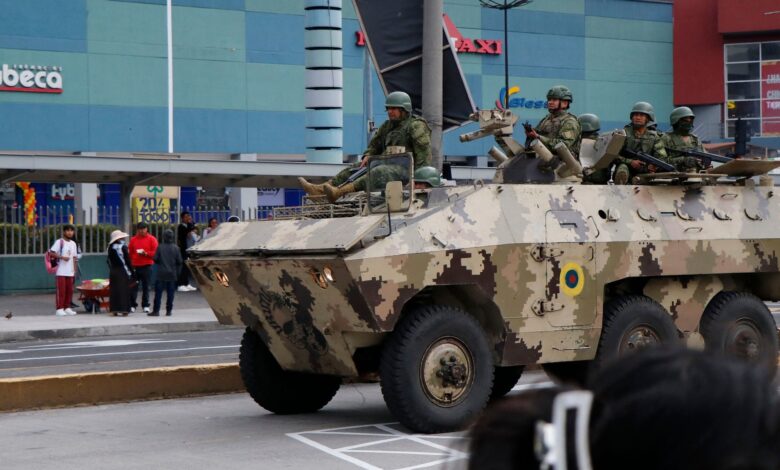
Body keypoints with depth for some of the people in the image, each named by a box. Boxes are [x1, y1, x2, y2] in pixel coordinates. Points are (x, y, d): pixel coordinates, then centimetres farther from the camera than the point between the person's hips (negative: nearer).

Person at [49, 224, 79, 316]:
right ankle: (59, 309, -3)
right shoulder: (59, 242, -5)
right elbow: (52, 253, -11)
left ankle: (67, 308, 15)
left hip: (70, 271, 6)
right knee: (61, 290, -6)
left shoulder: (73, 243, 14)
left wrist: (75, 269, 12)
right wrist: (62, 257, -19)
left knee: (69, 290, 7)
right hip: (61, 271, -6)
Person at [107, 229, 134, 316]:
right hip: (123, 271, -4)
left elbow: (109, 260, 8)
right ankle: (124, 310, -3)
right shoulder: (123, 246, -9)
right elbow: (127, 260, -9)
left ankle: (114, 310, 4)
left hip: (113, 271, 4)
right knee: (124, 290, -1)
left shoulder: (110, 247, 4)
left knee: (114, 290, 5)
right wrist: (132, 272, -3)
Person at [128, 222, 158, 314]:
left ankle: (146, 305, 10)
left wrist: (146, 253, -15)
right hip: (135, 267, 2)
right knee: (134, 286, 0)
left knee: (146, 287, 2)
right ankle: (132, 305, 6)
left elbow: (156, 252, -2)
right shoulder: (133, 239, 10)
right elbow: (130, 253, 9)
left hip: (147, 266, -2)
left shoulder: (152, 239, 2)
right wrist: (130, 264, 1)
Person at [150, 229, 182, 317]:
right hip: (172, 274, 2)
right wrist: (177, 272, 12)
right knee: (170, 293, 7)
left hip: (161, 273, -2)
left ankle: (156, 311, -1)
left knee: (158, 293, 2)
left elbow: (155, 259, -6)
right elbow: (179, 262, 0)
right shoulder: (176, 248, -2)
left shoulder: (160, 247, -7)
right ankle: (169, 310, 7)